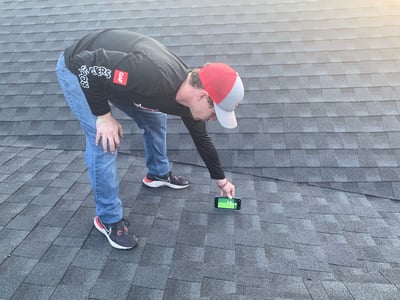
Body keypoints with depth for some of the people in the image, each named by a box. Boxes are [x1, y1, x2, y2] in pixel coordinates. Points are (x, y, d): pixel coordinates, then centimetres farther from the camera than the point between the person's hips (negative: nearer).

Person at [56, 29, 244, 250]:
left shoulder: (188, 93, -12)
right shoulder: (153, 76, -40)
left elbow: (201, 138, 4)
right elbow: (88, 64, -32)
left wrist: (221, 179, 14)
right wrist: (103, 116, -25)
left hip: (115, 73, 7)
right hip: (78, 69, -7)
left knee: (154, 119, 11)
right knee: (105, 143, -15)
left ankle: (158, 174, 34)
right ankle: (108, 219, 3)